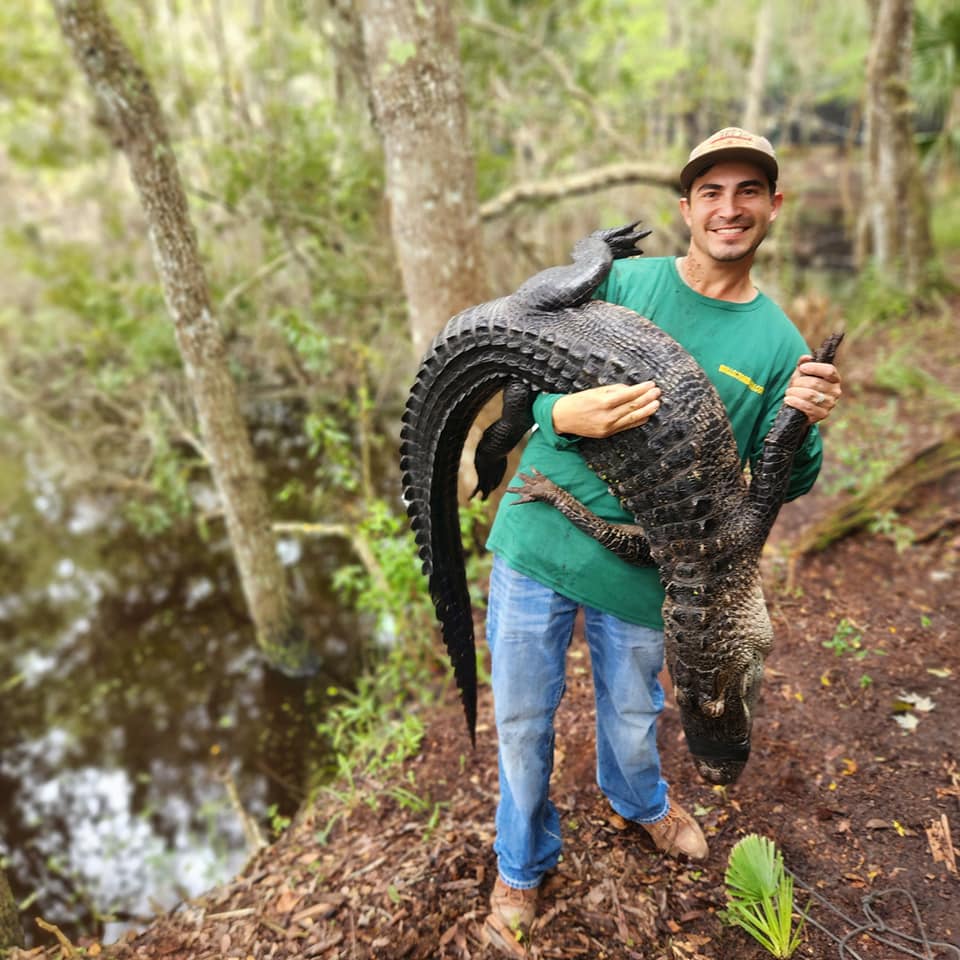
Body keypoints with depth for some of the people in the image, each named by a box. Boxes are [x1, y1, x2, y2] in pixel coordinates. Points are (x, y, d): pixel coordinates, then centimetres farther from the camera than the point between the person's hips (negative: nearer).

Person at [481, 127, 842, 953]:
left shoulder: (779, 345, -1)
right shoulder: (619, 280, -3)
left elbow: (779, 484, 2)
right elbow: (535, 382, -3)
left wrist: (804, 427, -19)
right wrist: (566, 415, -26)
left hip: (643, 569, 1)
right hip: (540, 538, 0)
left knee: (632, 714, 23)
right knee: (523, 718, 14)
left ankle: (640, 800, 61)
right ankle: (523, 866, 43)